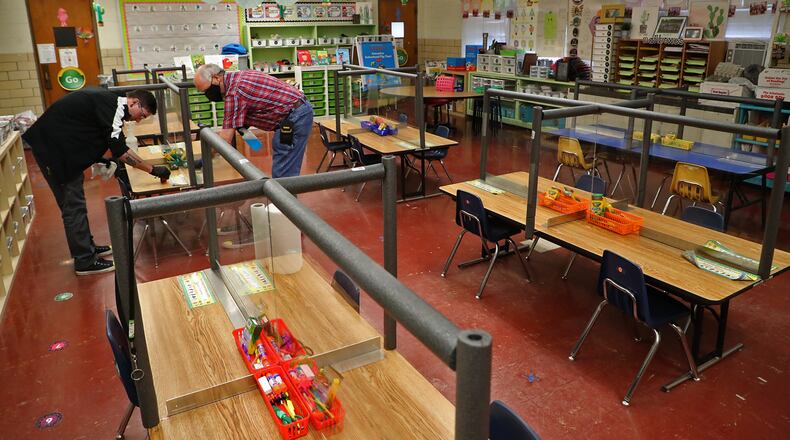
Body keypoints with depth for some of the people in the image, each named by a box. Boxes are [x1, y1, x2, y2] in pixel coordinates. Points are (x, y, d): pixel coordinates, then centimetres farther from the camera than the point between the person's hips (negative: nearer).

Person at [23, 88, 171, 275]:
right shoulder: (112, 105, -22)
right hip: (52, 147, -10)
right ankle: (85, 261, 4)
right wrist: (153, 170, -19)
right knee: (73, 205, -4)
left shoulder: (109, 101, 8)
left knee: (75, 202, 17)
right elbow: (120, 150, -24)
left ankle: (86, 247, 29)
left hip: (63, 146, 10)